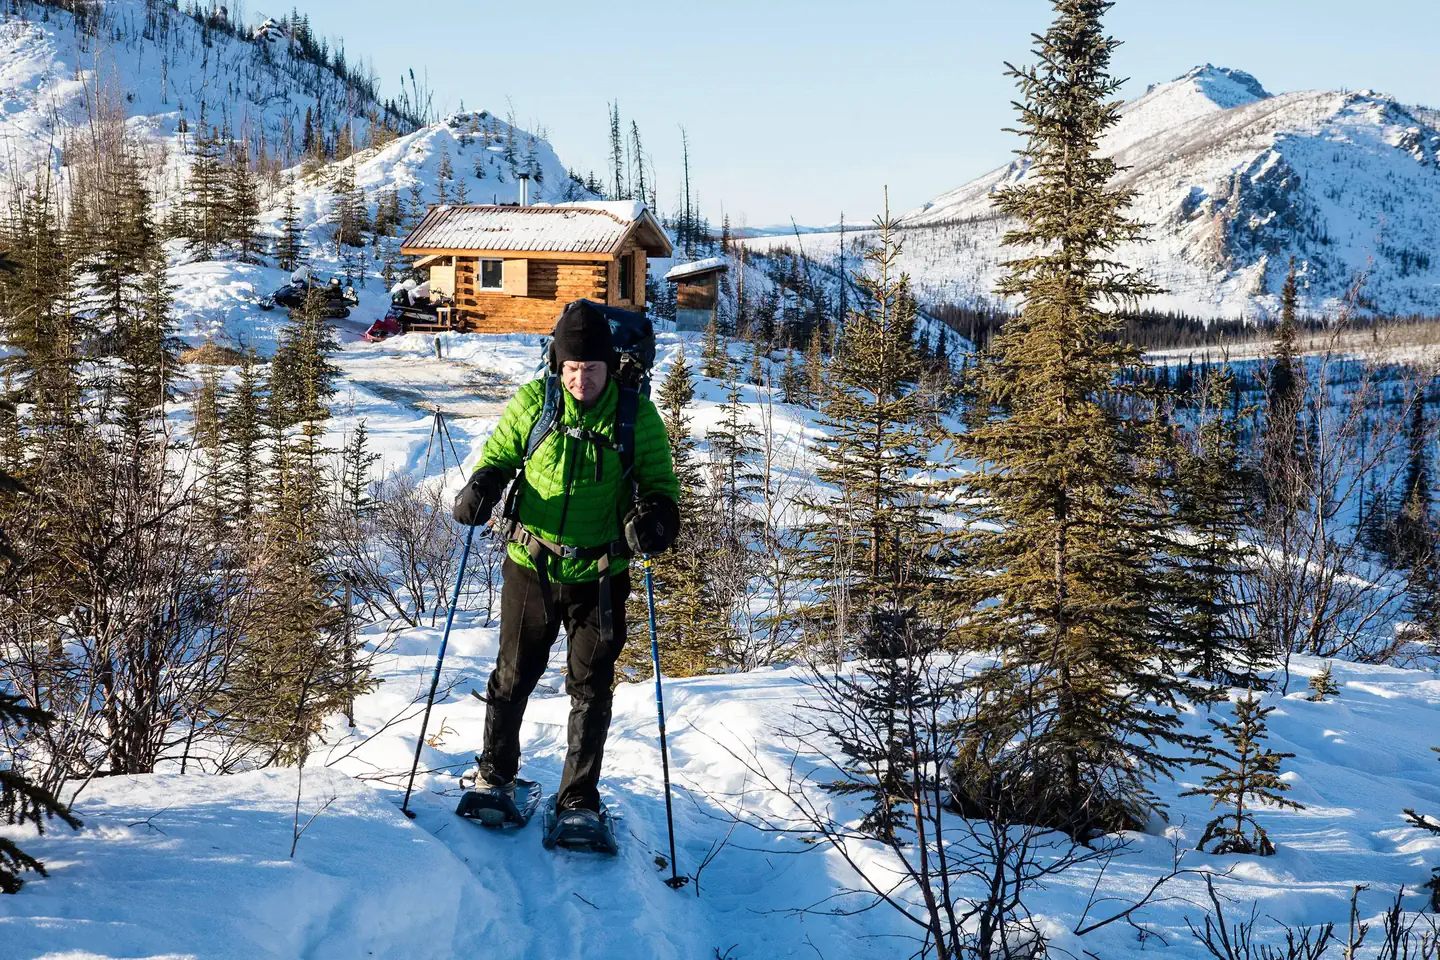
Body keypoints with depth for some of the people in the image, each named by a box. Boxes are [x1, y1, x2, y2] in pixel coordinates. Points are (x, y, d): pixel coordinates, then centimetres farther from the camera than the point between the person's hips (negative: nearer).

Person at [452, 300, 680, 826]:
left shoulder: (637, 418, -8)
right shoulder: (533, 402, -6)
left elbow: (660, 483, 1)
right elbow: (499, 455, 10)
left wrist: (657, 515, -22)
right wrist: (483, 485, -12)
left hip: (599, 576, -1)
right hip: (531, 566, 1)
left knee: (590, 689, 6)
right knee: (514, 677, 15)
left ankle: (579, 798, 19)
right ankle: (495, 772, 36)